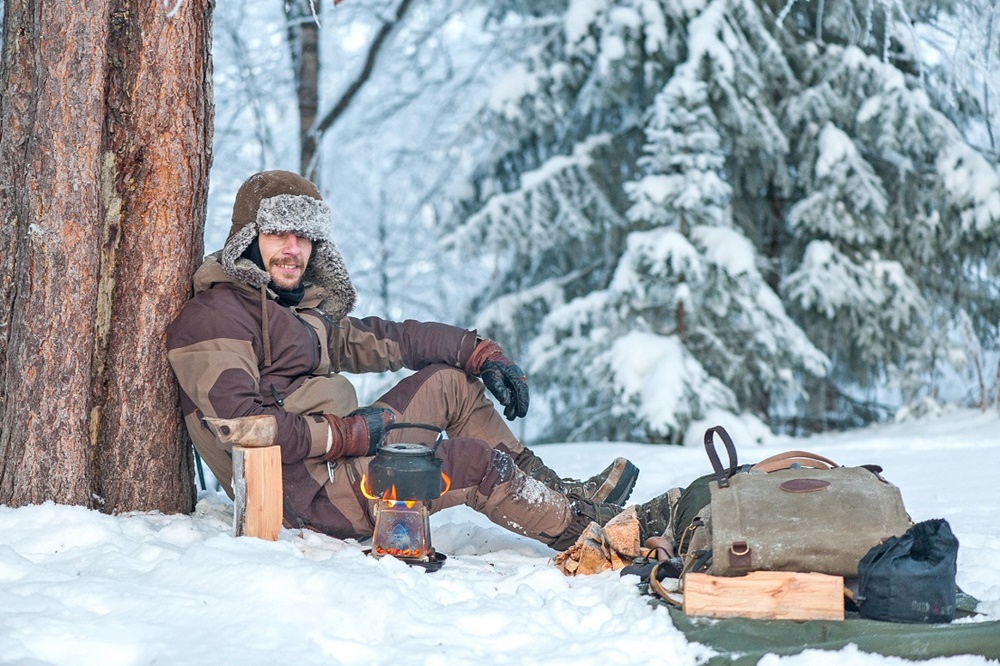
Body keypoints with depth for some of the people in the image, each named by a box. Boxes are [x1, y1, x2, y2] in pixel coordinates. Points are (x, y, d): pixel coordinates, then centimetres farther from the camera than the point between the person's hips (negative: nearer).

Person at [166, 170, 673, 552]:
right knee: (476, 462, -12)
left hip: (336, 454, 10)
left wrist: (480, 353, 6)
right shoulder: (217, 316, -14)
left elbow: (381, 339, 16)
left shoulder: (299, 307, 16)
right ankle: (595, 531, 4)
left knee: (453, 381, 10)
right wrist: (348, 433, -21)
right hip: (301, 492, -10)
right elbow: (242, 425, -25)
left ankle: (564, 496, 12)